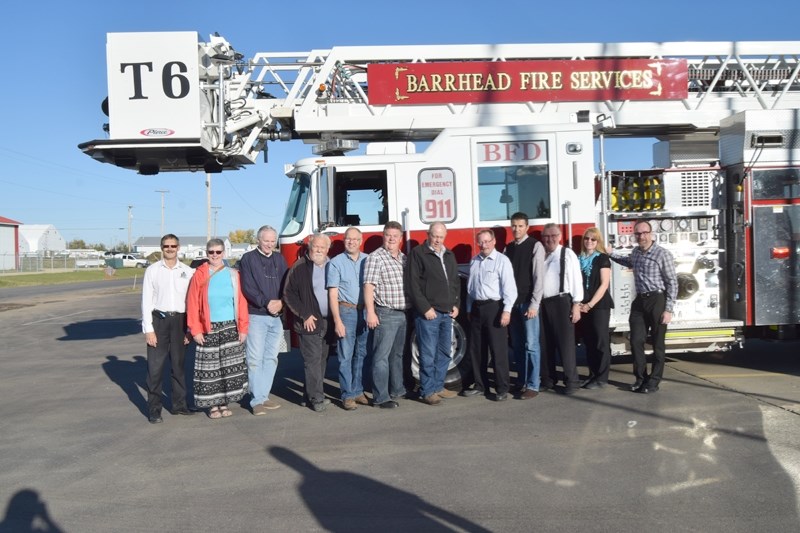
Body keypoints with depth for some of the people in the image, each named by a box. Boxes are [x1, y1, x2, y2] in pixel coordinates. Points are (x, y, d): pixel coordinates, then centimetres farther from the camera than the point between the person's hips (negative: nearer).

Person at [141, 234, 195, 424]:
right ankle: (154, 410, 7)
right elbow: (146, 300, -1)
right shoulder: (152, 270, 0)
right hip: (159, 319, -2)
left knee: (179, 365, 12)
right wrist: (148, 329, -7)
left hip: (179, 320, 2)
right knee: (155, 367, -1)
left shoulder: (188, 271, 3)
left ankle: (179, 404, 24)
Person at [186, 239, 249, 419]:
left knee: (229, 367, 5)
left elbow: (241, 302, 2)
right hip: (208, 329, -2)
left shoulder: (232, 274, 3)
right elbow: (192, 304, -3)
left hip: (230, 328, 2)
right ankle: (213, 405, 13)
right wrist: (195, 330, -8)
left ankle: (224, 403, 18)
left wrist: (243, 328, -3)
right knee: (210, 368, 1)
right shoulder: (200, 275, -2)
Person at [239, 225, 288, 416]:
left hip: (276, 317, 5)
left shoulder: (279, 259, 14)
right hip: (256, 316, -5)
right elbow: (248, 288, -9)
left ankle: (264, 396, 15)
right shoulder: (248, 259, 0)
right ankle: (257, 400, -1)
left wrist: (281, 302, -8)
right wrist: (266, 303, -15)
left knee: (271, 358, 8)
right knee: (255, 359, -5)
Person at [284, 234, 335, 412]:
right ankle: (316, 398, -1)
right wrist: (304, 315, -9)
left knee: (322, 359, 10)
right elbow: (289, 294, -5)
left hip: (328, 322, 5)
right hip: (310, 322, -5)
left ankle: (312, 393, 20)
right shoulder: (299, 267, -4)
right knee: (313, 360, -5)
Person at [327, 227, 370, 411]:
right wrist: (337, 321, -10)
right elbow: (333, 294, -5)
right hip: (346, 311, -3)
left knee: (361, 354, 10)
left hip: (365, 311, 3)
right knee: (345, 356, -1)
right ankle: (348, 395, 6)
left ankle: (358, 390, 20)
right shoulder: (336, 263, -2)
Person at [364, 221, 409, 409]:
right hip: (385, 314, -7)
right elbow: (369, 286, -15)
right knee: (382, 356, -4)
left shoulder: (404, 258, 13)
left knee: (397, 354, 17)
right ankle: (381, 397, 0)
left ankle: (397, 390, 29)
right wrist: (370, 312, -22)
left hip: (403, 314, 7)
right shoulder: (375, 257, -9)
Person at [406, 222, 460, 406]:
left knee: (444, 352, 12)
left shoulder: (449, 255, 16)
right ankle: (427, 391, 5)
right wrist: (425, 308, -15)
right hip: (428, 313, -7)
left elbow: (456, 282, 22)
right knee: (428, 354, -3)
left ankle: (438, 386, 23)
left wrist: (455, 304, 10)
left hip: (447, 313, 7)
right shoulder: (418, 254, -5)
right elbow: (413, 284, -11)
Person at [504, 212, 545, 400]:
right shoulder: (508, 248, 13)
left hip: (528, 303, -5)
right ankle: (521, 382, 18)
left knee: (531, 345, -4)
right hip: (512, 302, 5)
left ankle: (532, 386, 1)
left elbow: (538, 277, -9)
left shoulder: (535, 246, -3)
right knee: (517, 345, 9)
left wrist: (534, 304, -15)